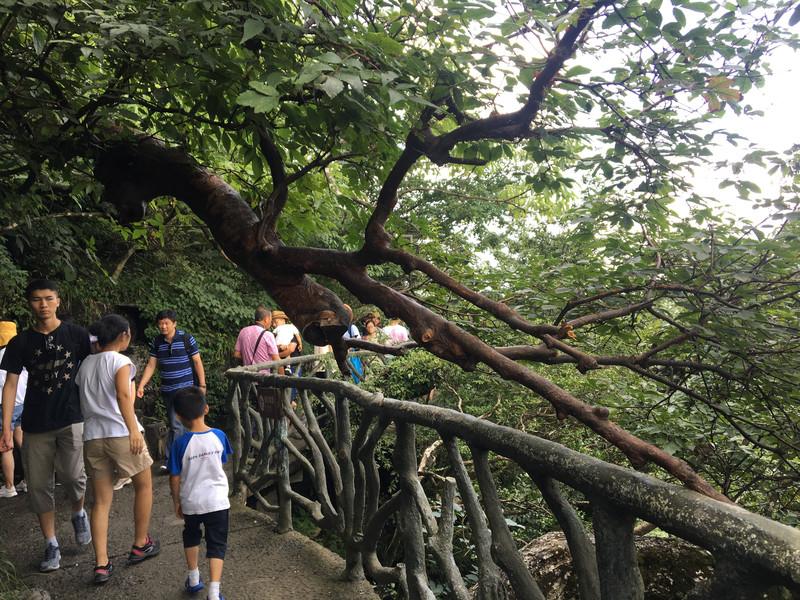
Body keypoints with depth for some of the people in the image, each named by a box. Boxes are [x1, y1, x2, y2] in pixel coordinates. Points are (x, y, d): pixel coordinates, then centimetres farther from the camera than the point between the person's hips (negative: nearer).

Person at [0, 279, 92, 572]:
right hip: (36, 424, 2)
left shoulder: (76, 334, 1)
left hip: (71, 419, -2)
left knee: (72, 476, -14)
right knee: (39, 485, 5)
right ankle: (52, 546, 20)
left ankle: (78, 513, 20)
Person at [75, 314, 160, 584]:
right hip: (121, 433, -6)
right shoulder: (120, 360, -6)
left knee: (101, 501, 9)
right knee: (144, 485, 15)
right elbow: (123, 395, -20)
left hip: (92, 436, 6)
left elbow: (83, 399, 13)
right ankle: (140, 545, 25)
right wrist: (133, 429, -25)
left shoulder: (86, 363, 14)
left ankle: (101, 564, 4)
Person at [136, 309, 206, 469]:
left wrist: (202, 385, -6)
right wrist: (141, 385, -4)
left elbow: (197, 362, -4)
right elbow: (151, 365, 6)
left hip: (184, 388, -5)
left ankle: (171, 460, -3)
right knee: (174, 424, 12)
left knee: (176, 424, -10)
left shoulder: (186, 339, -8)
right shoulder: (157, 342, 5)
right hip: (166, 389, 5)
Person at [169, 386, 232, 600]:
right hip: (217, 500, 0)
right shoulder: (219, 436, -11)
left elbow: (175, 478, -9)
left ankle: (194, 579, 40)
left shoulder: (180, 443, -17)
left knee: (191, 536, 27)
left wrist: (176, 502, 7)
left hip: (190, 502, 0)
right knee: (216, 545, 8)